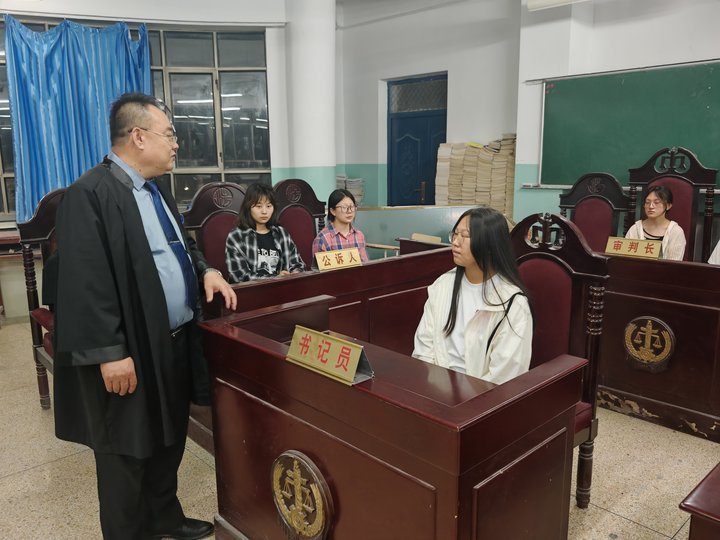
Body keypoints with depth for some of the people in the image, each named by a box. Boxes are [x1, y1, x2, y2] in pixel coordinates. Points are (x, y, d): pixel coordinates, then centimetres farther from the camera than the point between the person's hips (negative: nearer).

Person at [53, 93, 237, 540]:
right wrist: (111, 353, -23)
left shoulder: (157, 190, 12)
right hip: (132, 353, -9)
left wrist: (205, 270, 4)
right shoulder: (90, 194, -18)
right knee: (128, 454, 10)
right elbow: (86, 283, -22)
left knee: (169, 441, 23)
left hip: (175, 343, 9)